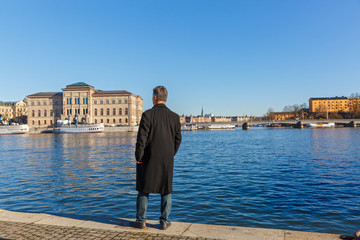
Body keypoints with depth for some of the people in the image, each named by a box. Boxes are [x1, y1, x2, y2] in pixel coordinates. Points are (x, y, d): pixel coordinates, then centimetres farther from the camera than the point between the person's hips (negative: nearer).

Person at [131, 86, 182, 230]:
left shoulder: (147, 115, -11)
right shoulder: (174, 117, 1)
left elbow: (141, 138, -13)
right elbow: (178, 139, 5)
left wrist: (138, 157, -4)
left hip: (149, 159, -3)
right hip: (167, 160, 3)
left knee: (144, 190, 10)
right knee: (166, 190, 13)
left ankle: (141, 221, 19)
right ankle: (165, 221, 18)